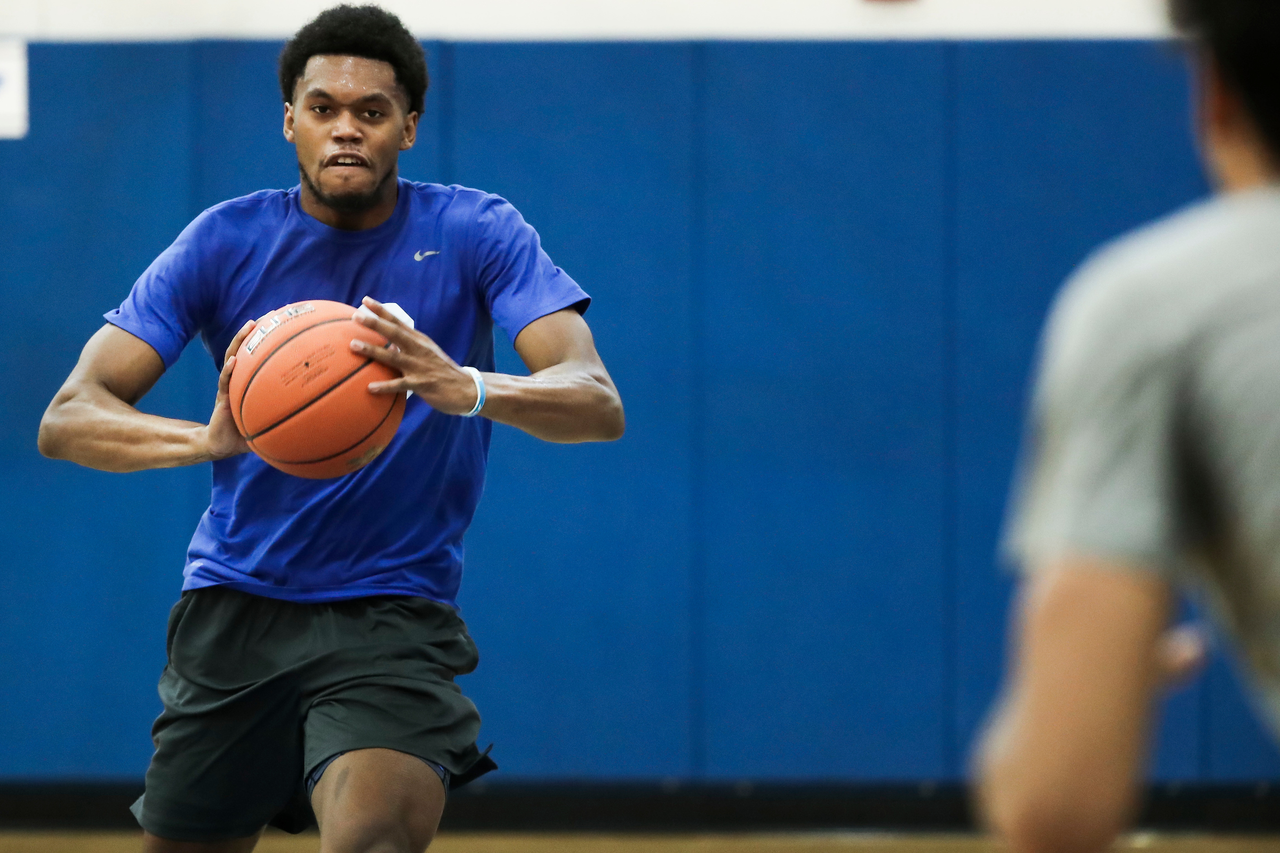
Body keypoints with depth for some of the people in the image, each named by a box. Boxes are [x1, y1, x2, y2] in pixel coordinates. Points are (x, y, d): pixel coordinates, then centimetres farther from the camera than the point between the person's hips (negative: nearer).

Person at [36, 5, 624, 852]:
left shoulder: (477, 234, -5)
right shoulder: (226, 242, -2)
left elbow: (599, 404, -18)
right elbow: (67, 417, -9)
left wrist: (465, 389, -40)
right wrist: (209, 437, -31)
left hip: (392, 618, -3)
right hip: (235, 606, 3)